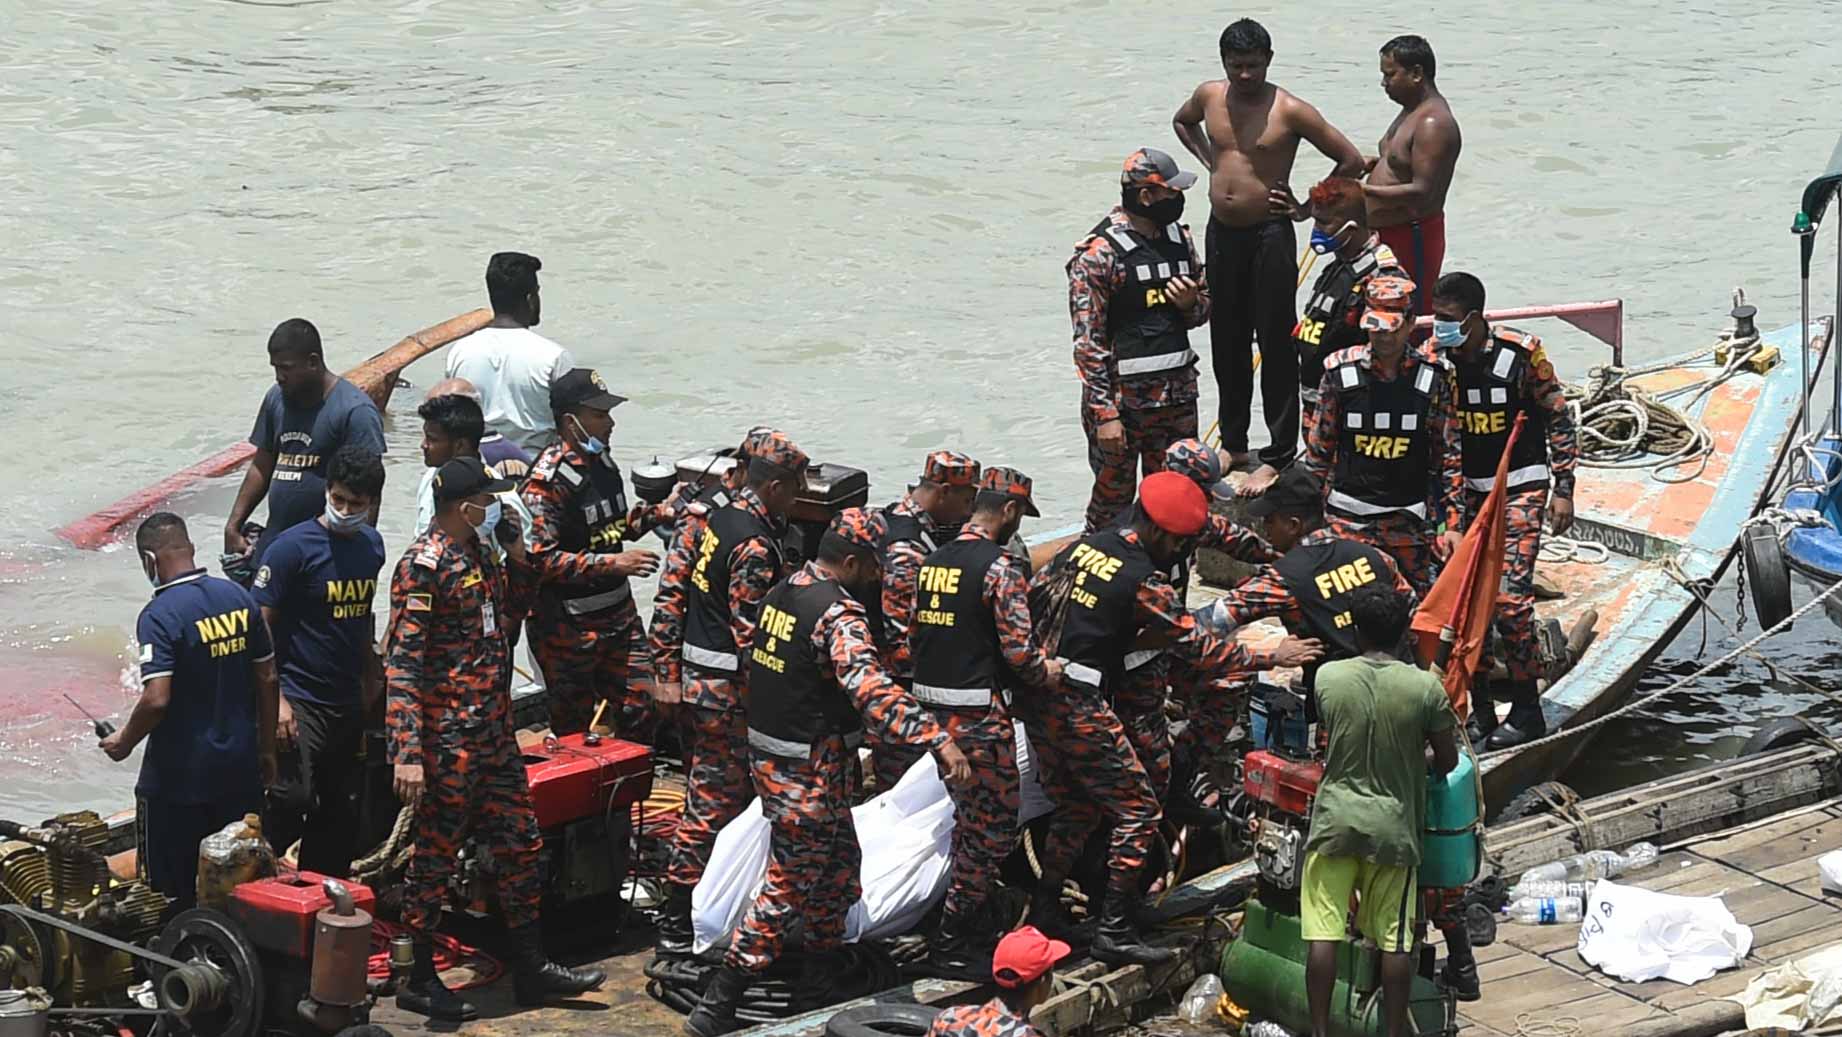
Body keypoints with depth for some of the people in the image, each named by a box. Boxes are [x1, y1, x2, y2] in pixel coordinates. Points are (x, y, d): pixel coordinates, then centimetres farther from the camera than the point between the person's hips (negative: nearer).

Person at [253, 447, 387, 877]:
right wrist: (274, 699, -20)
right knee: (291, 801, -17)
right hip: (301, 703, -7)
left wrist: (371, 680, 22)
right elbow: (259, 627, -14)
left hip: (348, 702, 7)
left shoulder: (371, 545, 8)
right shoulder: (294, 547, -13)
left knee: (336, 810, 13)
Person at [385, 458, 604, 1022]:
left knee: (519, 842, 14)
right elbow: (401, 664, -21)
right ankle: (419, 981, 13)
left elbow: (513, 607, 27)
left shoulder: (477, 550, 9)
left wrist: (516, 550, 9)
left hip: (494, 731, 9)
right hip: (447, 738, -9)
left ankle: (531, 968, 25)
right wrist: (407, 753, -26)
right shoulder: (423, 566, -17)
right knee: (435, 856, 1)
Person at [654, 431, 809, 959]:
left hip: (696, 675, 10)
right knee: (714, 802, -7)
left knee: (707, 792, 18)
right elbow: (751, 633, -22)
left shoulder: (719, 520, 10)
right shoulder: (755, 545, -20)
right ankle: (677, 926, -7)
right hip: (729, 689, -10)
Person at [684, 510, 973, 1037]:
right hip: (808, 773, -9)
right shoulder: (839, 613, -23)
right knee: (789, 885, -2)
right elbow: (871, 690, -38)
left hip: (769, 752, 9)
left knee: (837, 864, 23)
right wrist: (938, 739, -46)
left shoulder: (783, 592, 6)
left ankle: (823, 973, 36)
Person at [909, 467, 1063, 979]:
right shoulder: (1001, 566, -14)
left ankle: (973, 919, 31)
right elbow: (1018, 646, -17)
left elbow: (913, 633, 13)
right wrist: (1045, 674, 1)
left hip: (932, 702, 8)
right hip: (980, 713, -8)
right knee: (994, 826, 1)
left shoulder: (932, 561, 10)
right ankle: (951, 942, 2)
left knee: (971, 817, 22)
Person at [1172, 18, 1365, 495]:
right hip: (1221, 234, 5)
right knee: (1227, 343, 14)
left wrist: (1308, 208, -6)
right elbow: (1182, 121, 27)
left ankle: (1280, 454, 4)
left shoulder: (1289, 111, -13)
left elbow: (1351, 161, -9)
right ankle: (1233, 442, 27)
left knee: (1275, 345, -2)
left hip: (1269, 235, -5)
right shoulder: (1209, 97, 2)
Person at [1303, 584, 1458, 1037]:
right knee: (1394, 939, 8)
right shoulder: (1426, 687, -10)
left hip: (1335, 818, 0)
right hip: (1394, 824, 0)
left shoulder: (1328, 677, -8)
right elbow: (1448, 760, -1)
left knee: (1323, 933, 3)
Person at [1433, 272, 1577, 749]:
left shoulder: (1520, 352, -15)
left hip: (1520, 487, -5)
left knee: (1509, 596, -14)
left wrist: (1563, 490, -7)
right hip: (1465, 489, 5)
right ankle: (1481, 708, 15)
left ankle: (1527, 710, -2)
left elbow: (1559, 419, -5)